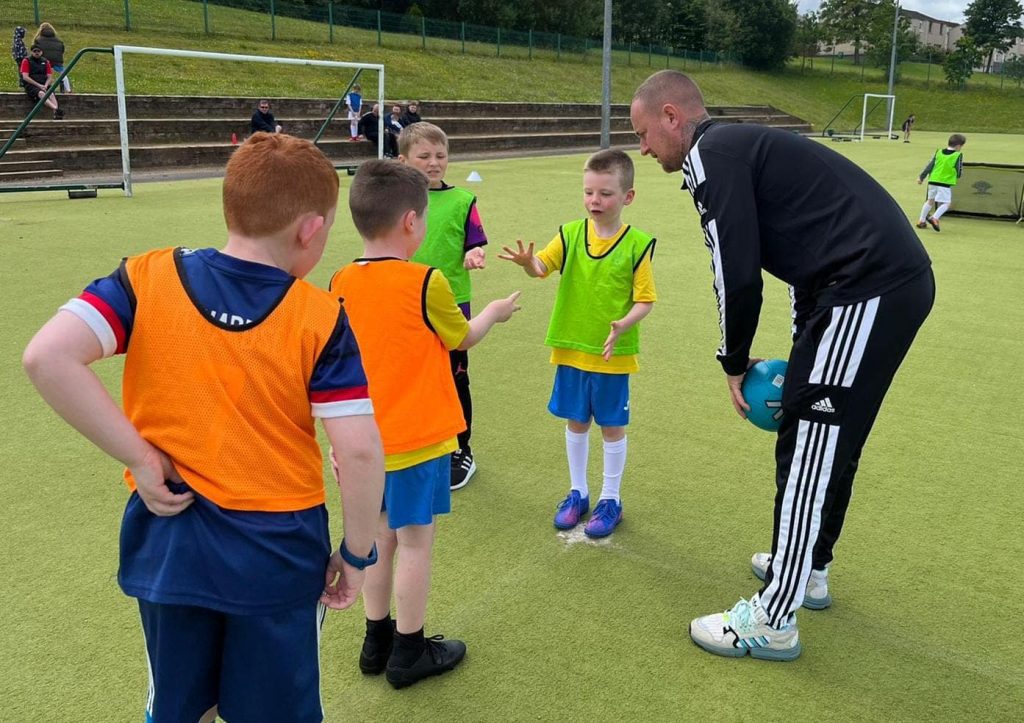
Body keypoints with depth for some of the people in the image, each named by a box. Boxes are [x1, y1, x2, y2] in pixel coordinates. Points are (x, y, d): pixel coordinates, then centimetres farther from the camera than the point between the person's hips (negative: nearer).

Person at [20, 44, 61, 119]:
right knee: (41, 94, -36)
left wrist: (45, 85, -8)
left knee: (51, 94, -31)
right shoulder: (26, 61, 6)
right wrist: (39, 85, -14)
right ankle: (56, 109, -61)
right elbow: (25, 77, -3)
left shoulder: (45, 62, 17)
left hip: (44, 85, 3)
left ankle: (55, 113, -56)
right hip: (31, 85, -3)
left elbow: (50, 77, 13)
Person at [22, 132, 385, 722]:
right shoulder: (319, 317, -15)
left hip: (168, 543, 2)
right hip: (278, 557, -2)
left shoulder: (147, 277, -9)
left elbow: (46, 358, -21)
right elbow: (360, 452, -18)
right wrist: (357, 554, -4)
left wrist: (139, 455, -13)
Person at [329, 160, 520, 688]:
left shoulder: (340, 283, -2)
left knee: (380, 535, 18)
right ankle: (408, 652, 20)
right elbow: (461, 339, -1)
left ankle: (377, 640, 31)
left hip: (369, 440, 6)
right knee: (415, 541, 7)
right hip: (418, 439, -5)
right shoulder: (426, 283, -17)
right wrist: (495, 312, 19)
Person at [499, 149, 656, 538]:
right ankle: (578, 492, 33)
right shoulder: (571, 233, -2)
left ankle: (610, 499, 27)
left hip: (613, 355, -3)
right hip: (571, 350, 3)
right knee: (575, 422, 15)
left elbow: (645, 300, -9)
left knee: (612, 426, 11)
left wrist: (623, 326, -26)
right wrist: (527, 261, -37)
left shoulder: (637, 244, -10)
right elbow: (543, 266, -15)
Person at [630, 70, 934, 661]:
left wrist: (735, 363, 0)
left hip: (867, 290, -10)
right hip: (899, 279, 10)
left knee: (810, 451, -4)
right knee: (829, 443, 20)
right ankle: (809, 570, 37)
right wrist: (804, 357, 21)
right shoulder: (741, 146, 22)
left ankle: (774, 622, 7)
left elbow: (738, 274, -16)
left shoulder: (709, 153, -7)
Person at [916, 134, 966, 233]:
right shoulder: (958, 155, -5)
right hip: (945, 183, -5)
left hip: (933, 181, 5)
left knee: (930, 200, 20)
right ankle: (935, 218, -19)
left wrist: (921, 177, 12)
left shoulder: (939, 152, 7)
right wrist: (957, 176, 19)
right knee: (946, 203, 2)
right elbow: (959, 172, -4)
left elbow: (929, 166, 6)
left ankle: (921, 220, 23)